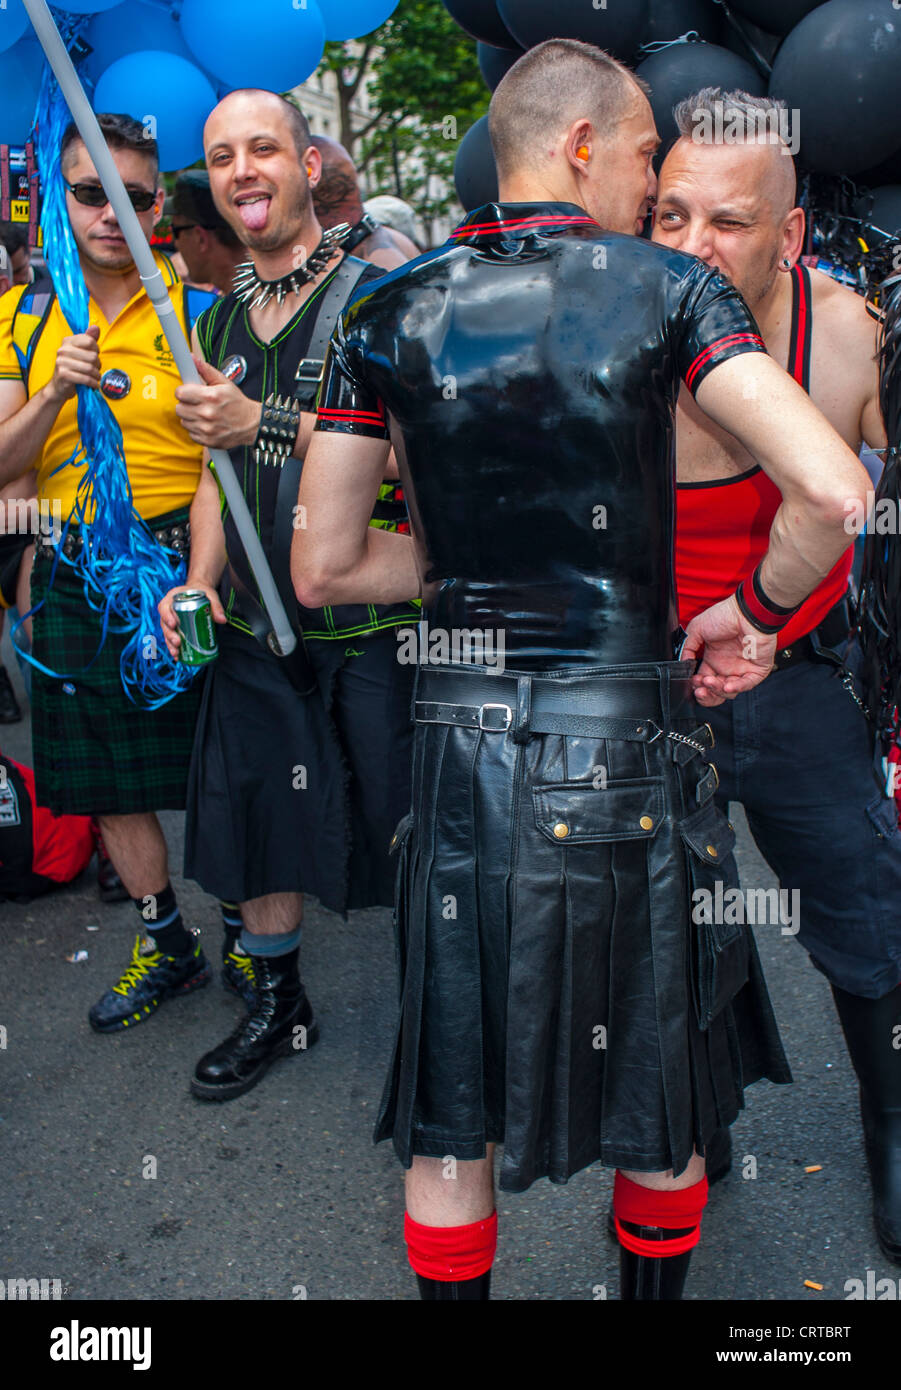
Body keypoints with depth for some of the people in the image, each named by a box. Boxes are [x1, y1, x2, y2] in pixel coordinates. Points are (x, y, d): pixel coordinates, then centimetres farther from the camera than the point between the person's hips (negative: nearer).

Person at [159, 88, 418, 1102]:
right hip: (256, 628, 6)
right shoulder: (221, 323, 12)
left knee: (404, 830, 4)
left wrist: (267, 423, -24)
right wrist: (200, 579, 5)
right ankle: (276, 1006, 37)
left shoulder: (377, 298, -9)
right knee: (257, 818, 15)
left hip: (371, 627, -6)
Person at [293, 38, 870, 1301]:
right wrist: (753, 611, 0)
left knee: (451, 1120, 18)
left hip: (465, 755, 2)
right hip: (634, 755, -1)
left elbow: (323, 570, 5)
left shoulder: (388, 315, 3)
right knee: (660, 1108, 22)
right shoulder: (668, 287, -4)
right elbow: (831, 488, -17)